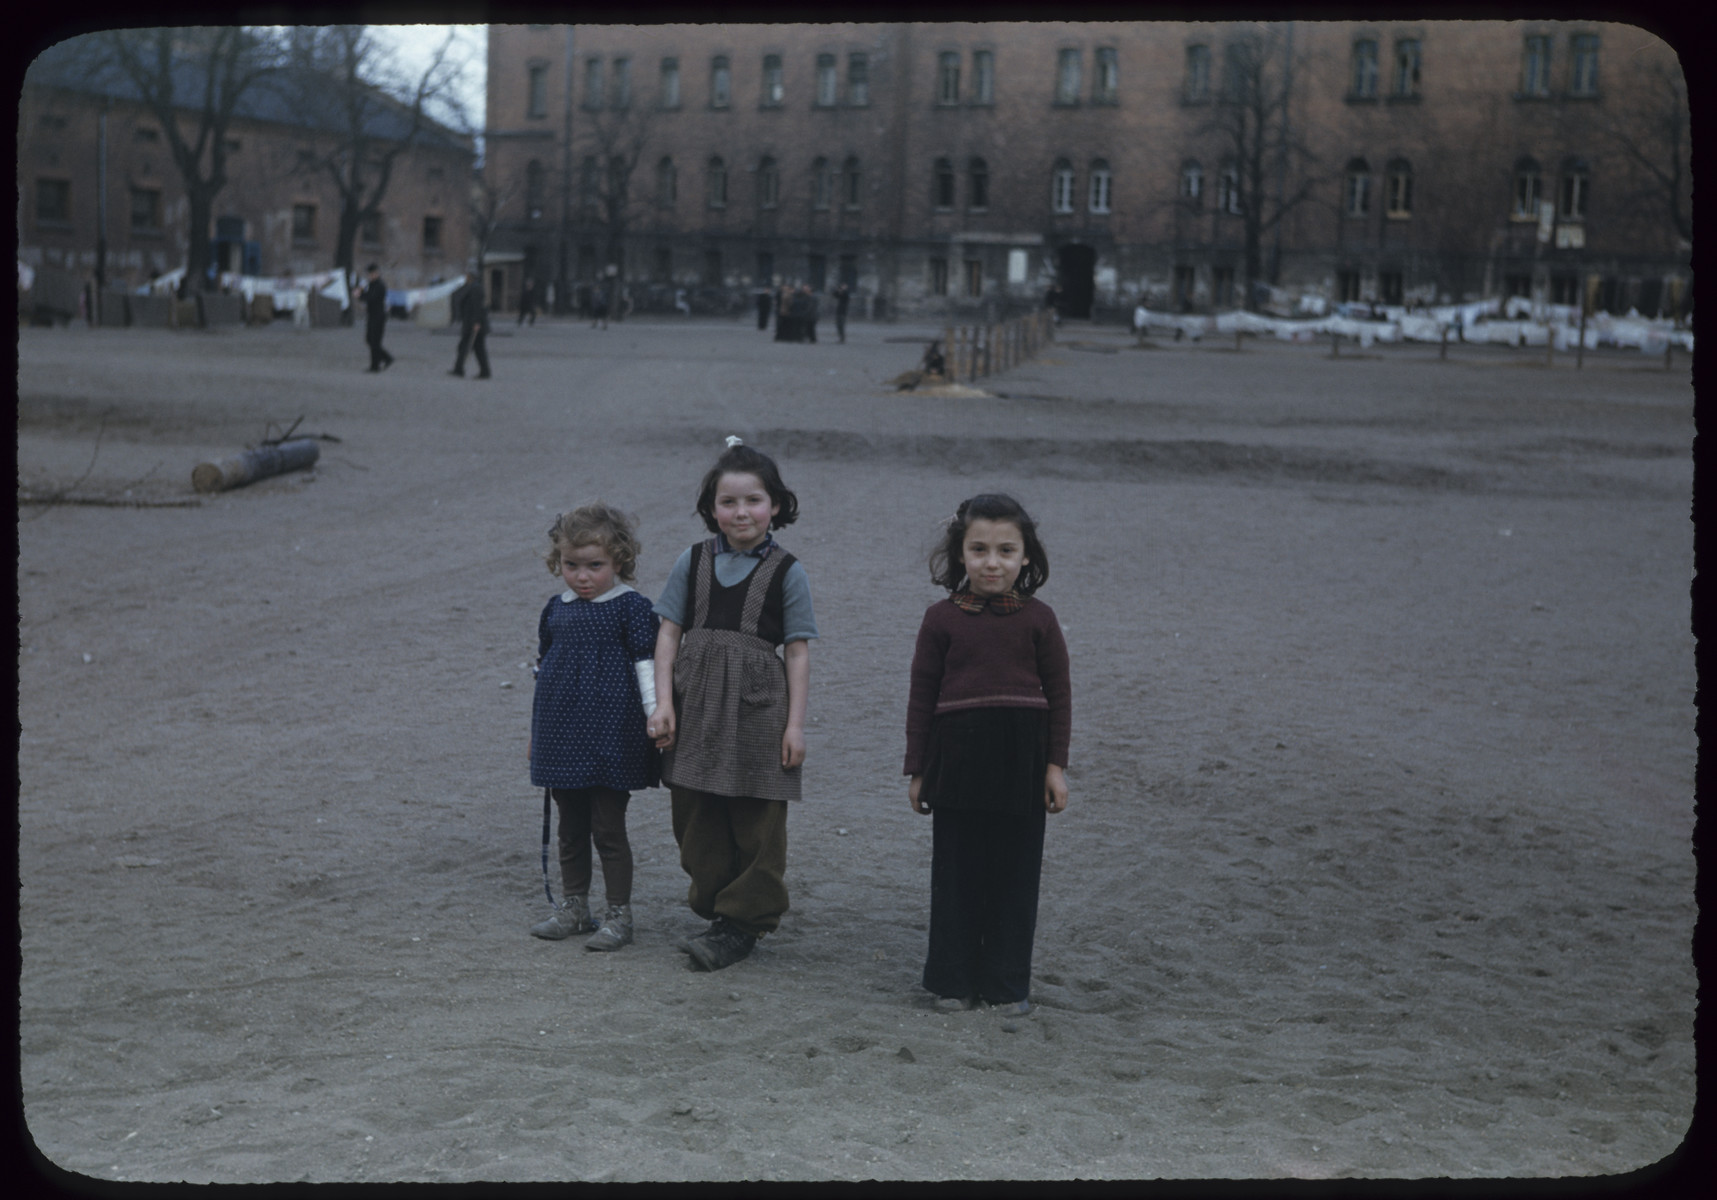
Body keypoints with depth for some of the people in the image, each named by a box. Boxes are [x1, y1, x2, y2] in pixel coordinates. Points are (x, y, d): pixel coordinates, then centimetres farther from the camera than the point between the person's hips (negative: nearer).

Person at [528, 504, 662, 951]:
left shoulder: (631, 607, -7)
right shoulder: (556, 610, 8)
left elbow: (646, 665, -8)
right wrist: (537, 732, 21)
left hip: (610, 735, -5)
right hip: (562, 737, 5)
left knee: (608, 830, -1)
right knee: (570, 830, 14)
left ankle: (619, 915, 9)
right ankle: (573, 908, 25)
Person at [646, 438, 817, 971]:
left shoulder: (786, 572, -1)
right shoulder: (693, 562, 6)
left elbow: (797, 651, -1)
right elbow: (669, 633, 6)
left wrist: (795, 724, -5)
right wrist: (663, 702, -3)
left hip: (757, 706, -3)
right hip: (695, 703, 3)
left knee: (756, 822, 1)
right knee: (696, 815, 8)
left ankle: (744, 919, 11)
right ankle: (712, 904, 23)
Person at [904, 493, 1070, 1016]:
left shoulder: (1037, 619, 2)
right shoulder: (942, 619, 0)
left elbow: (1059, 694, 5)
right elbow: (922, 696, 4)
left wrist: (1056, 765, -1)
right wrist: (917, 770, 3)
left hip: (1021, 760, 0)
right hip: (956, 757, 0)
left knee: (1016, 872, 6)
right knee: (956, 873, 7)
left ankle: (1008, 983, 16)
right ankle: (953, 980, 17)